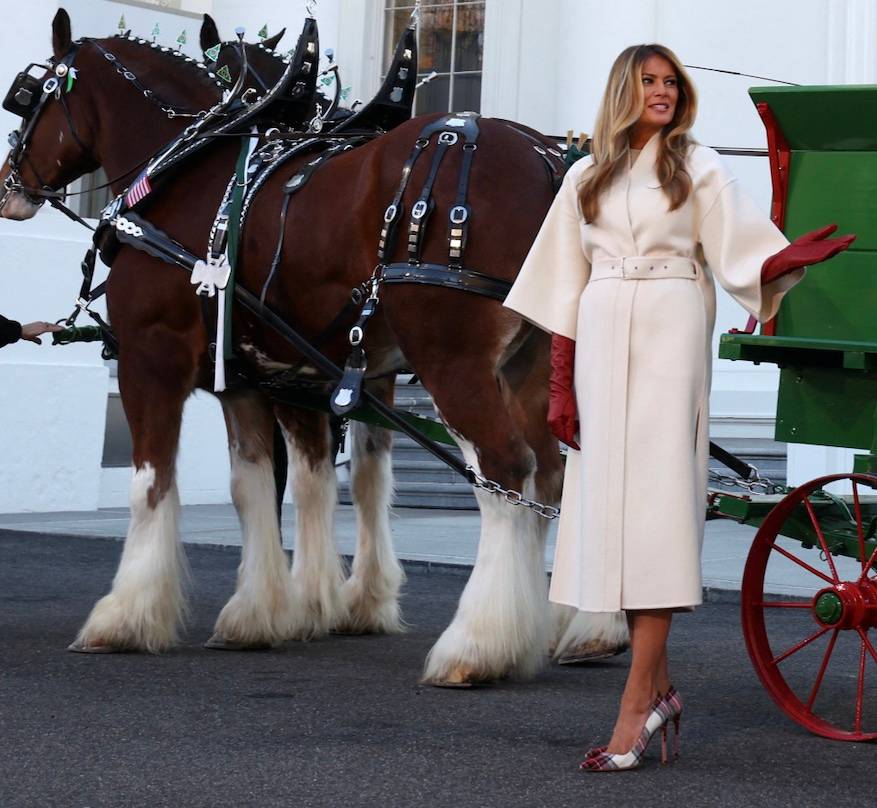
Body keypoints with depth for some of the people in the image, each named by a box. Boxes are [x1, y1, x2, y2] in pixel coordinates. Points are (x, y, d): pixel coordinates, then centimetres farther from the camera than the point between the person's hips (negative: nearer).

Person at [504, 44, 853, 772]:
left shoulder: (698, 167, 6)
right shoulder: (587, 178, 14)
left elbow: (742, 259, -3)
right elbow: (567, 285, 13)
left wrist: (792, 257, -24)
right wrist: (561, 384, 8)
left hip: (671, 336, -4)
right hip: (602, 339, 4)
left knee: (655, 499, -10)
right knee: (607, 500, 3)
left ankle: (637, 705, -12)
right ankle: (659, 686, 16)